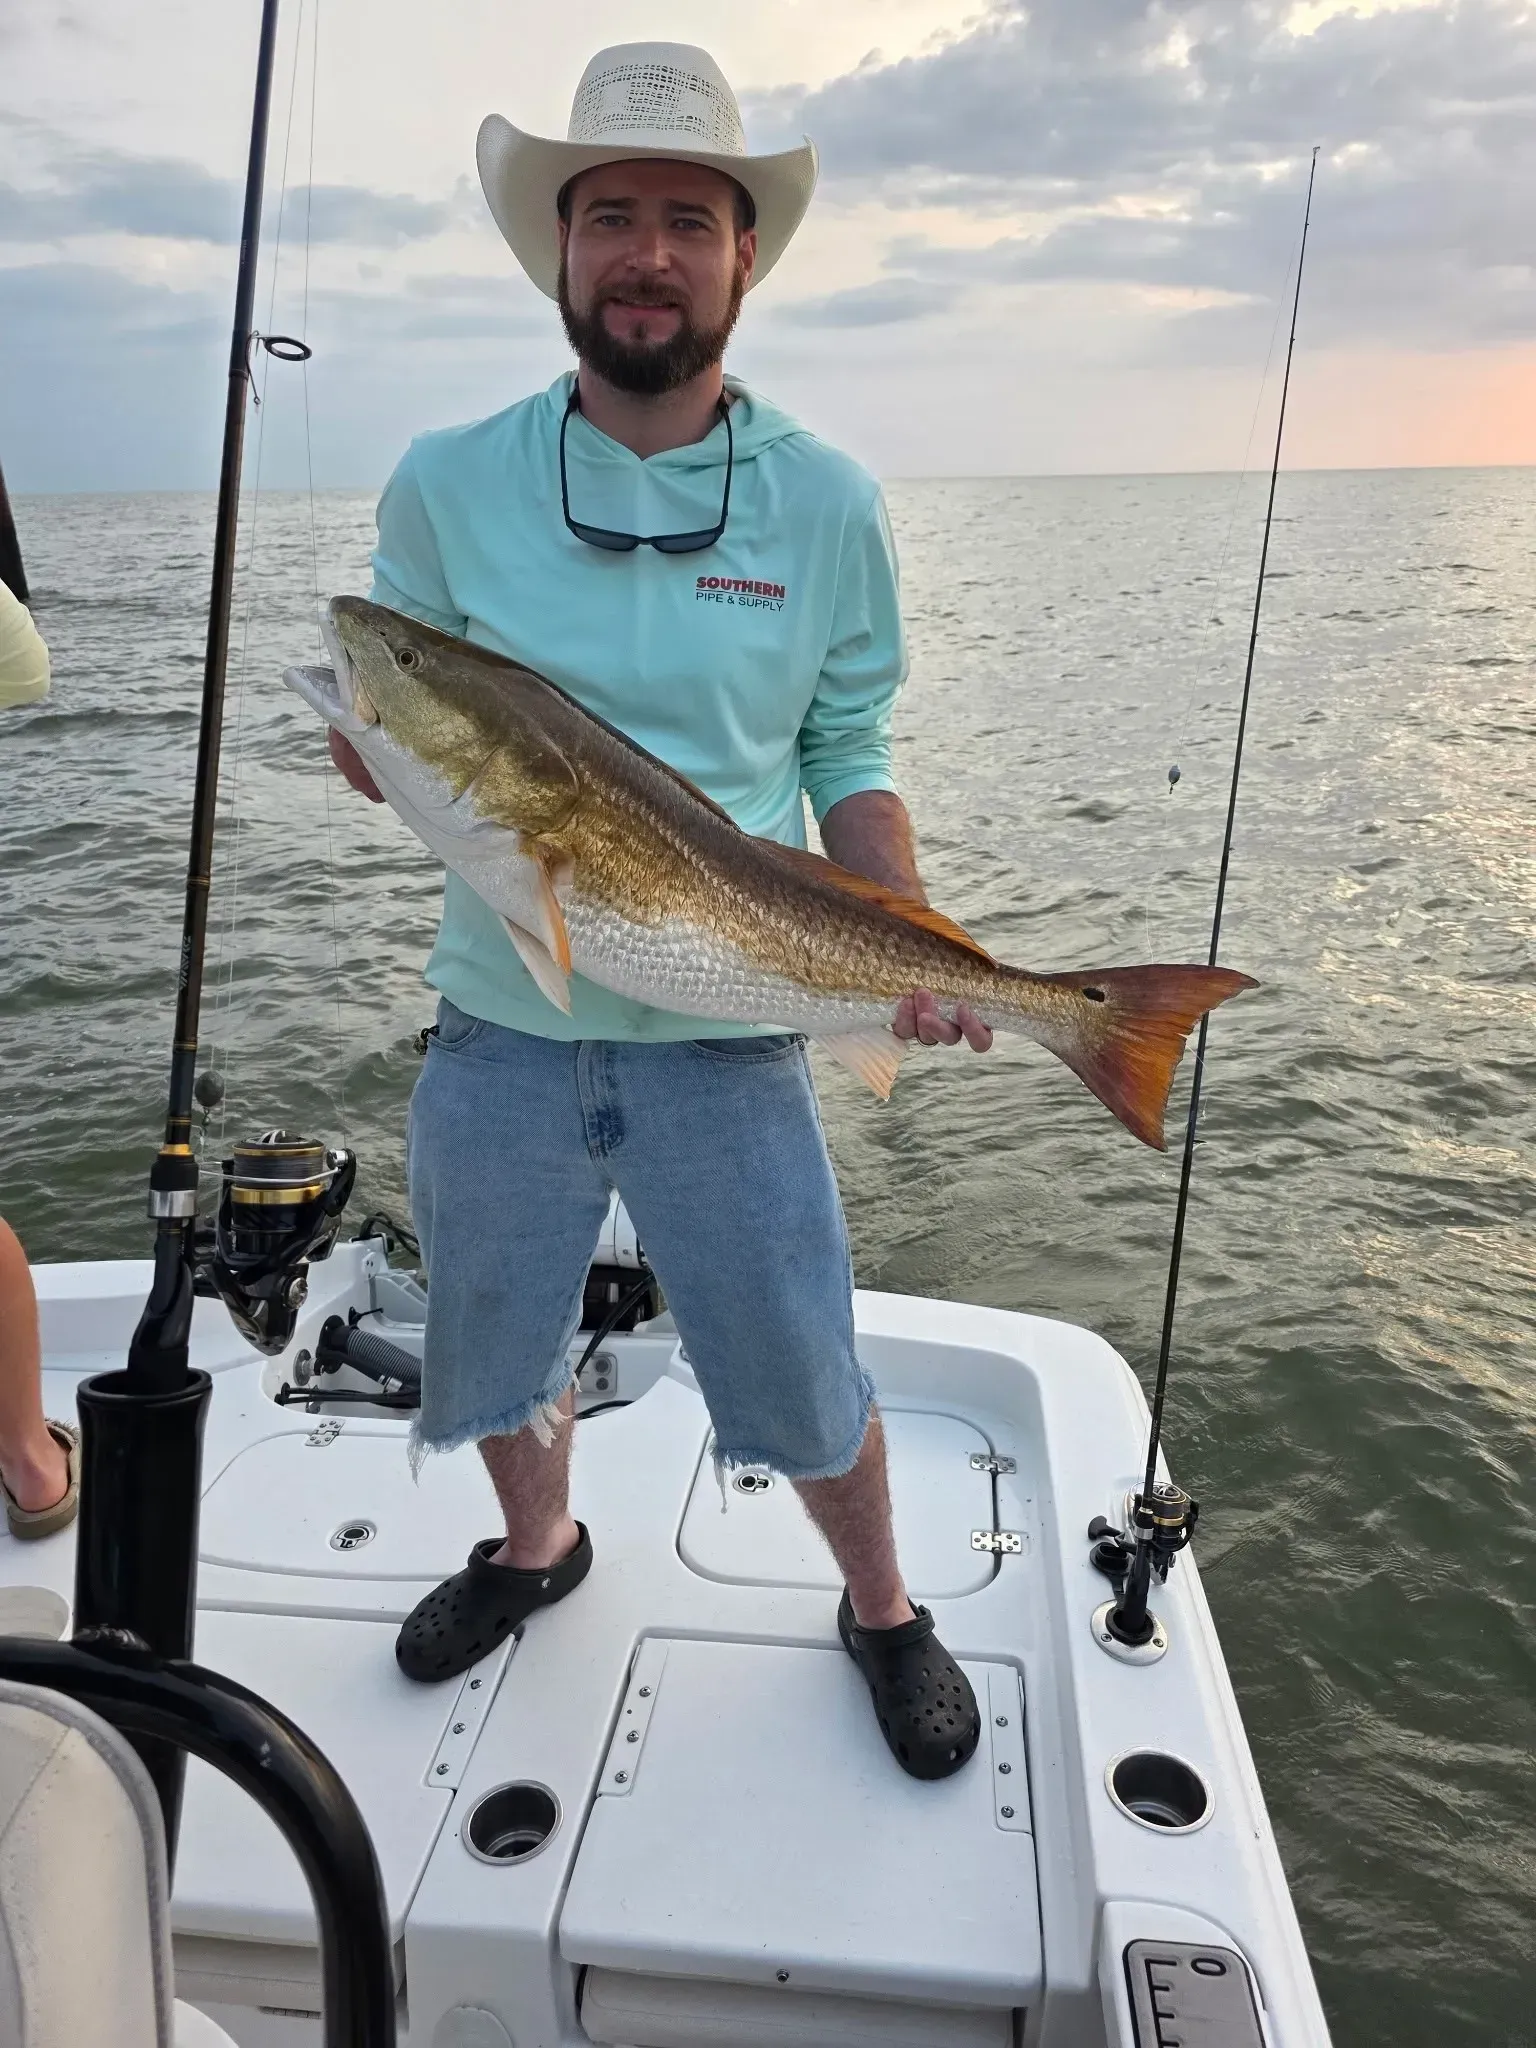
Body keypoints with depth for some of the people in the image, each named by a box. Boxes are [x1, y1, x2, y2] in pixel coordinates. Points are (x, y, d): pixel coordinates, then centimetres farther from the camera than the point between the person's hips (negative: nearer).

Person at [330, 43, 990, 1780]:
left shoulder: (824, 502, -1)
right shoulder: (447, 485, 0)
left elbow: (850, 760, 4)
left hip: (725, 1047, -1)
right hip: (499, 1030, 2)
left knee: (803, 1388, 8)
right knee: (488, 1354, 21)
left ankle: (882, 1611, 40)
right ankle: (537, 1550, 54)